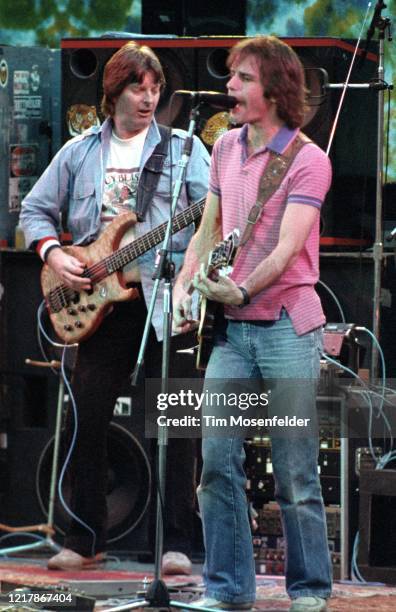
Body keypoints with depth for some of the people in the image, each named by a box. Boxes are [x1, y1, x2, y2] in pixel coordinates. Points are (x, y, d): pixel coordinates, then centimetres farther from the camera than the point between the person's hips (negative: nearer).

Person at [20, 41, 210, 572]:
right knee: (87, 418, 4)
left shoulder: (182, 148, 4)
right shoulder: (79, 153, 12)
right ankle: (85, 540, 15)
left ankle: (177, 543, 0)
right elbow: (35, 210, 16)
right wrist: (53, 254, -2)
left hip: (166, 297, -3)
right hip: (98, 301, 3)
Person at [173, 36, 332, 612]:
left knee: (294, 471, -1)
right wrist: (183, 288, 7)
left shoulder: (306, 159, -9)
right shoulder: (225, 148, 12)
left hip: (287, 325, -6)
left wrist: (241, 292, -30)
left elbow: (287, 246, -18)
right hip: (231, 326, 6)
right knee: (217, 459, 1)